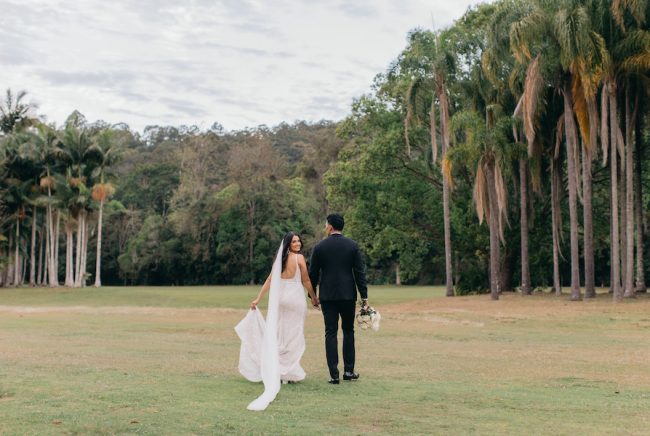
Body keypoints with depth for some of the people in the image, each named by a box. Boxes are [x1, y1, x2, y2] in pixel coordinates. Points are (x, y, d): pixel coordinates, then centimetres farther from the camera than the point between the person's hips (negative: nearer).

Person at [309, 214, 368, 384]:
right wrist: (364, 295, 3)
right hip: (348, 294, 1)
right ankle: (348, 371, 14)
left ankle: (334, 374, 0)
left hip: (327, 295, -1)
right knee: (348, 331, 14)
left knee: (331, 333, 2)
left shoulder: (320, 247, -3)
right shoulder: (352, 245, -1)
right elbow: (359, 272, -2)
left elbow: (313, 273, 2)